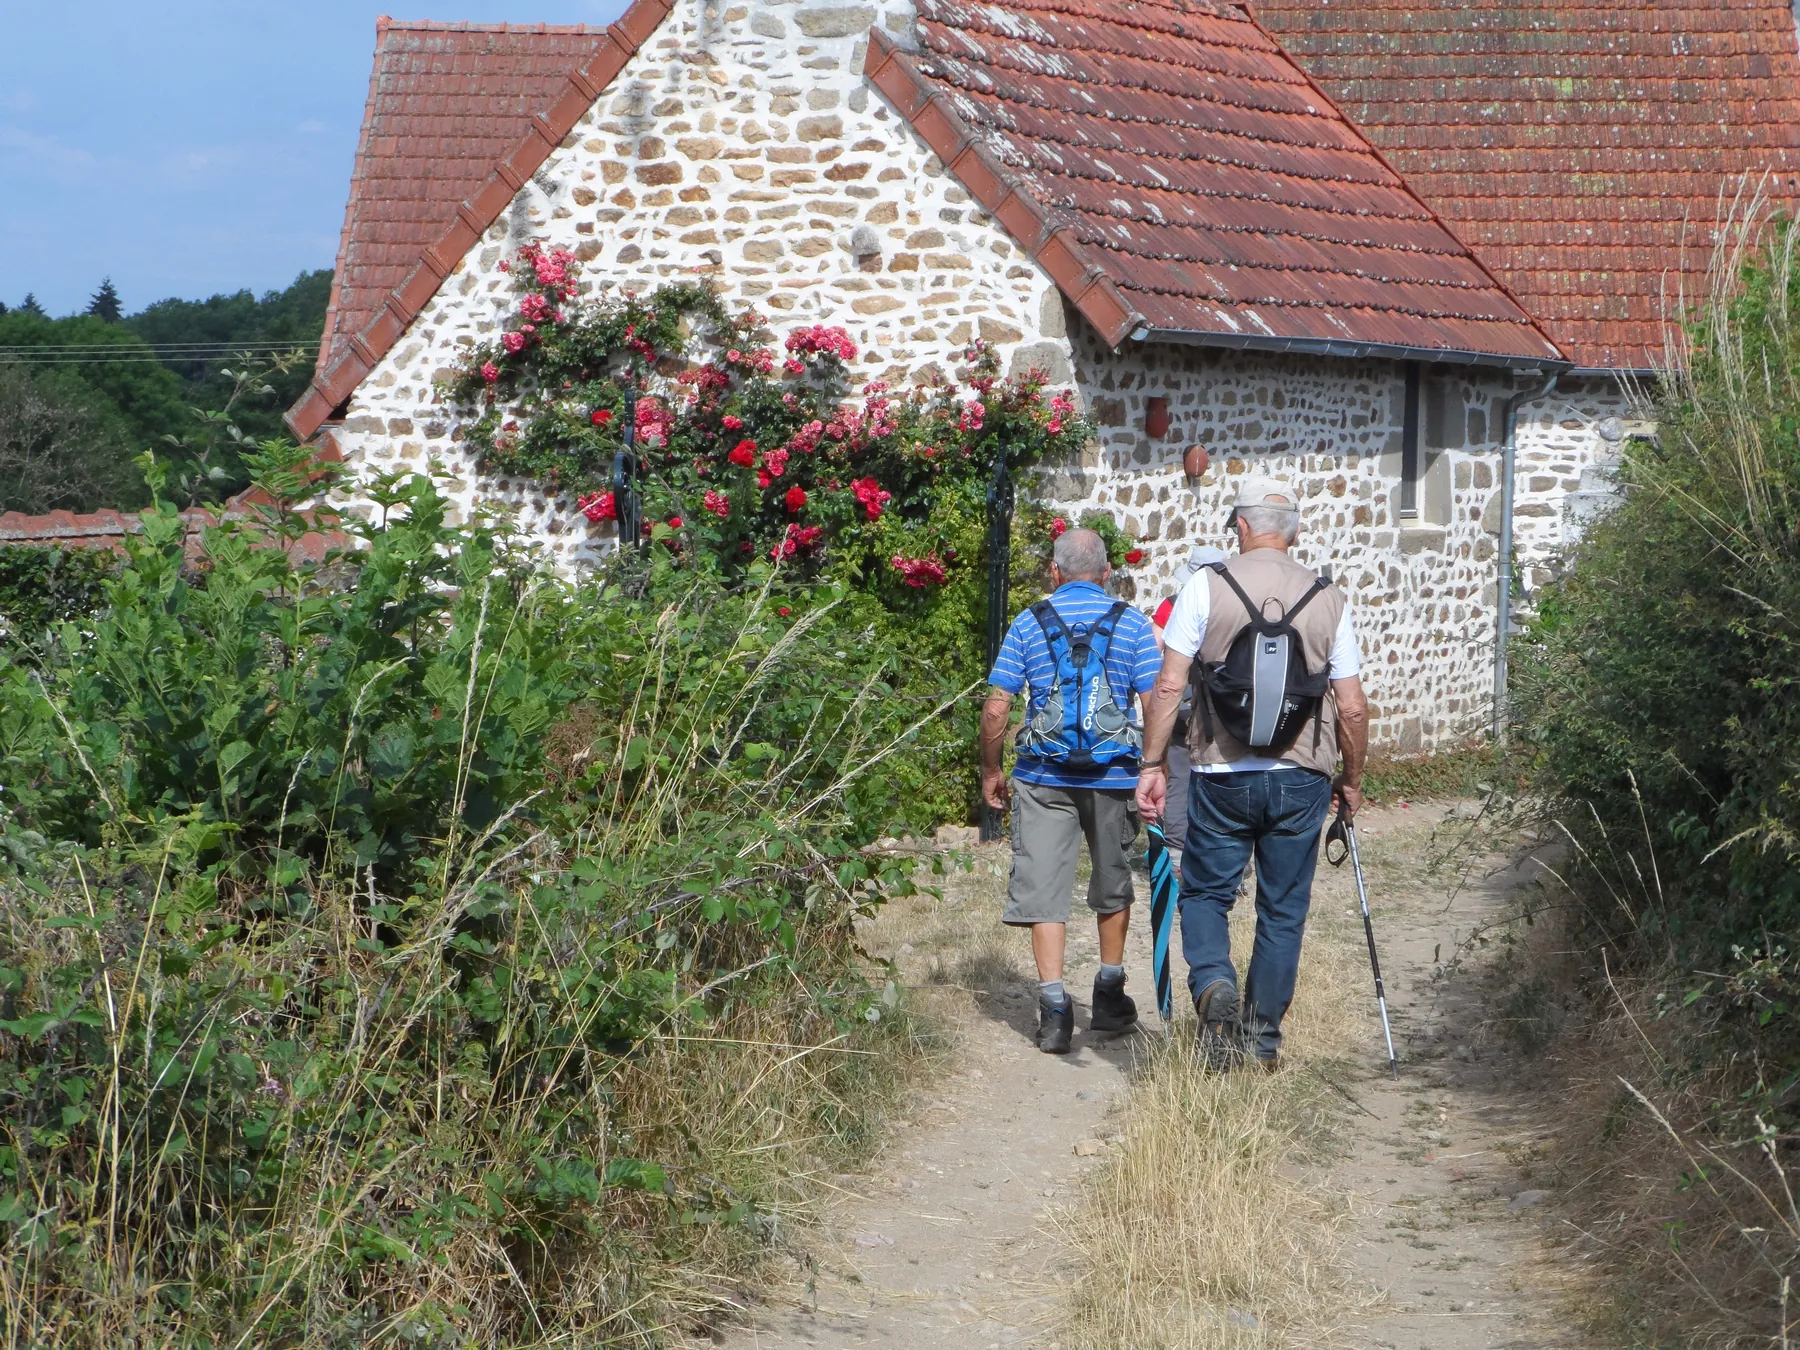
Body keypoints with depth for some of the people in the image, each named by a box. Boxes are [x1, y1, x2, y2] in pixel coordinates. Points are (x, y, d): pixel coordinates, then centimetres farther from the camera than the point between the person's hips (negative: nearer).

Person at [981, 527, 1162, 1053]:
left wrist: (991, 770, 12)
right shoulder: (1133, 624, 1)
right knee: (1113, 886, 18)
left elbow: (996, 706, 0)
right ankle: (1109, 997, 27)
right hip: (1115, 775, 1)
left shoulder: (1029, 623, 2)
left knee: (1044, 889, 2)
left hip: (1043, 776, 0)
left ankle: (1054, 1005, -7)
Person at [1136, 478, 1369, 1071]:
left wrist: (1152, 764, 0)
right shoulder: (1329, 599, 2)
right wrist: (1352, 780, 15)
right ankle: (1263, 1039, 16)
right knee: (1283, 910, 12)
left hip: (1221, 776, -2)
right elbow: (1352, 707, 2)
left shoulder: (1206, 586, -4)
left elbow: (1168, 687, -8)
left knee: (1204, 893, 13)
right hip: (1301, 780, 2)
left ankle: (1213, 984, -14)